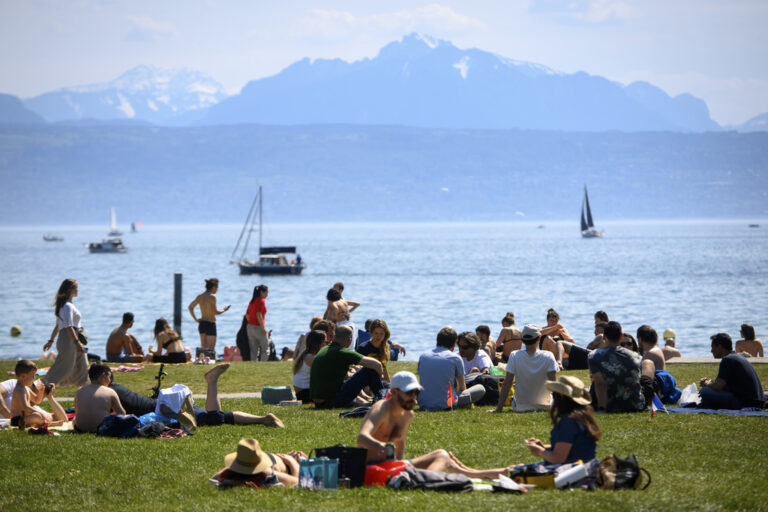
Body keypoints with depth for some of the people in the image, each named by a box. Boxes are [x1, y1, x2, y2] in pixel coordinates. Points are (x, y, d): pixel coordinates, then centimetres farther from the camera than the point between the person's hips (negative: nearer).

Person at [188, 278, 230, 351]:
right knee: (211, 349, -4)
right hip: (210, 324, -7)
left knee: (203, 347, 13)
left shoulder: (200, 296, 8)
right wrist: (224, 310, -1)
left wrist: (195, 319, 13)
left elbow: (190, 307, 13)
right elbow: (215, 312, -18)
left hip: (201, 323, 7)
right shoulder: (212, 296, -13)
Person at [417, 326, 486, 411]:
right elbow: (462, 388, 9)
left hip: (424, 405, 5)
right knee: (480, 388, 11)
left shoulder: (423, 356, 7)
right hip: (446, 405, -5)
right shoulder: (455, 358, -3)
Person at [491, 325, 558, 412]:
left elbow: (507, 383, -13)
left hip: (521, 408, 1)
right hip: (545, 406, -1)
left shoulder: (514, 356, -14)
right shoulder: (548, 356, -16)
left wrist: (498, 408, -10)